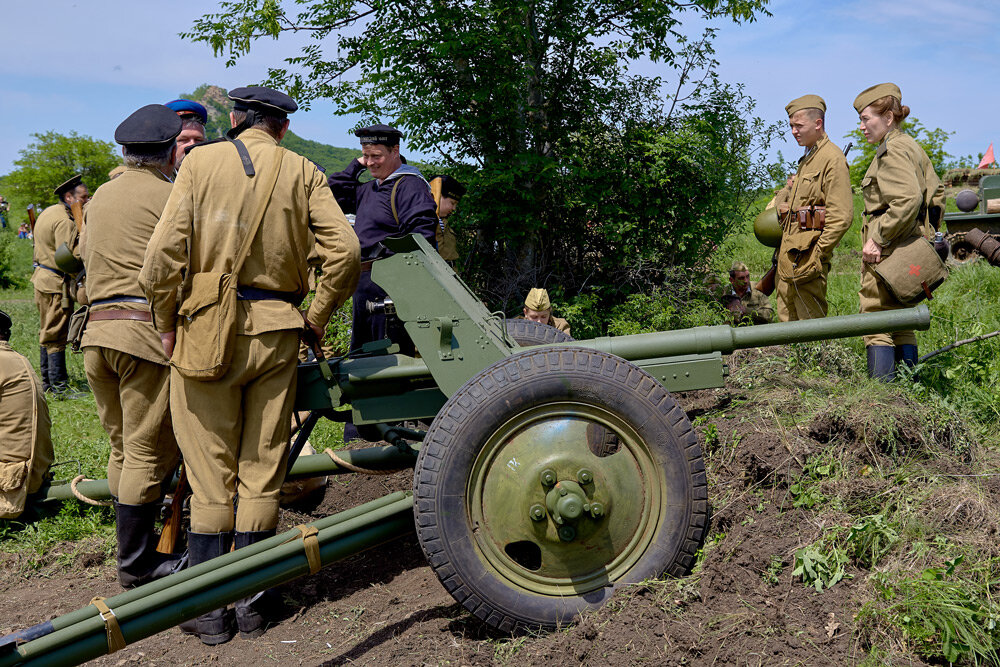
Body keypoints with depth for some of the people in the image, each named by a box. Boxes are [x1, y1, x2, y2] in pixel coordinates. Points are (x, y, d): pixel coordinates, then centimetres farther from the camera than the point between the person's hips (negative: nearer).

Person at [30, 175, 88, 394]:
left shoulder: (48, 212, 14)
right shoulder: (64, 220, -18)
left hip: (42, 277, 10)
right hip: (56, 282, -10)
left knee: (47, 332, 17)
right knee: (57, 335, -6)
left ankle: (47, 380, 27)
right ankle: (59, 385, -2)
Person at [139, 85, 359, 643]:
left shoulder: (202, 161, 2)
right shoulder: (303, 172, 5)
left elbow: (165, 252, -7)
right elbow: (345, 249, -5)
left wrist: (167, 323, 5)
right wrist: (316, 318, 5)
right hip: (276, 332, 1)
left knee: (211, 473, 6)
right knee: (262, 469, 9)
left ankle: (210, 609, 13)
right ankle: (252, 603, 17)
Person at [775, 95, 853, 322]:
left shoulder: (832, 158, -10)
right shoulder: (807, 158, 20)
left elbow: (841, 216, -17)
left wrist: (817, 254, -17)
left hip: (807, 256, -10)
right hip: (788, 256, 10)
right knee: (787, 323, 11)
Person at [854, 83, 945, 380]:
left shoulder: (892, 150, -13)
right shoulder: (912, 146, 18)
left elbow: (908, 199, -26)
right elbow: (935, 194, 23)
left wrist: (878, 238, -22)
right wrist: (924, 228, 22)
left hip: (887, 252, -10)